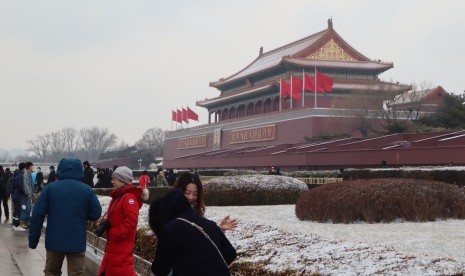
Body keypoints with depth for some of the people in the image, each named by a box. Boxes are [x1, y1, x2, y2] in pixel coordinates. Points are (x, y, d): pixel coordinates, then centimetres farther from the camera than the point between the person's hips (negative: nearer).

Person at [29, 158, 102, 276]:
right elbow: (96, 214, -2)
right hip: (77, 242, -1)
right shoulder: (87, 190, -3)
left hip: (54, 240, 1)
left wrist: (33, 239, 2)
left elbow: (37, 215, -5)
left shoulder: (50, 188, -3)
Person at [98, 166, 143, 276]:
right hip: (113, 244, 10)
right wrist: (107, 218, 4)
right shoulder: (117, 197, 16)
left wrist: (117, 234, -22)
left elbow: (132, 220, -27)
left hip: (122, 245, -10)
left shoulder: (129, 197, -16)